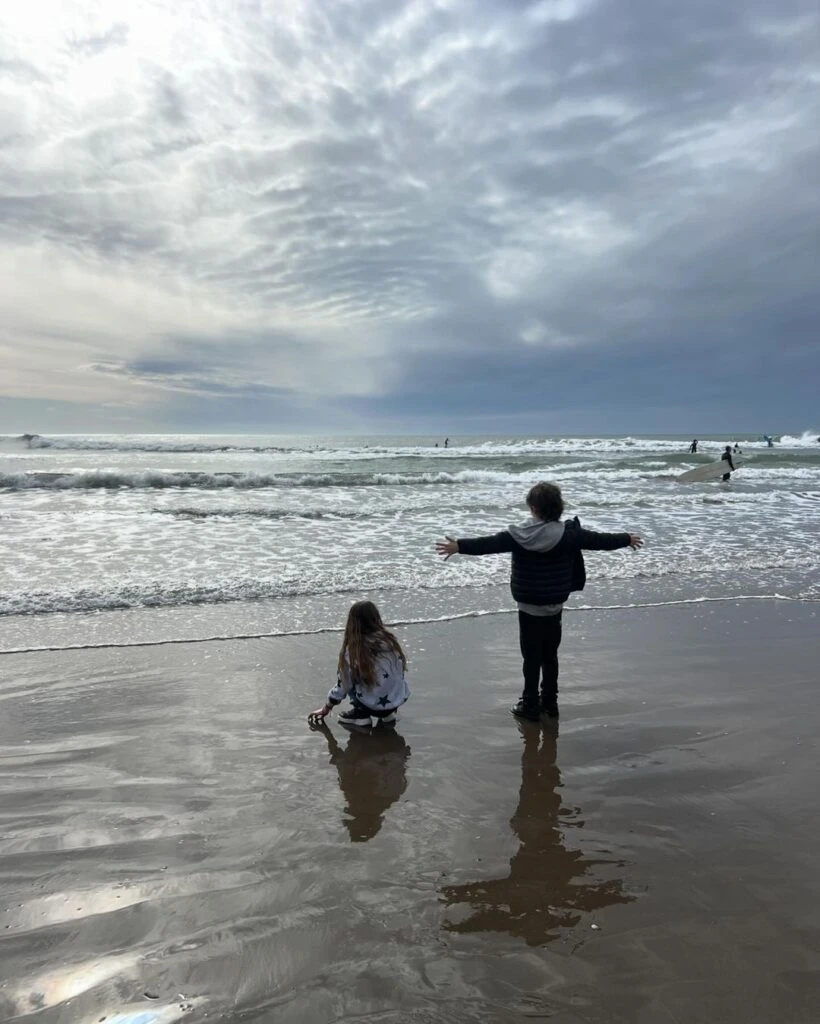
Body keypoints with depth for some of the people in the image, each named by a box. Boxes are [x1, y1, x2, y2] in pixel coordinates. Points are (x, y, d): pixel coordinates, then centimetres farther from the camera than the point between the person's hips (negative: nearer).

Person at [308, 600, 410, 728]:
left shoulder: (353, 650, -11)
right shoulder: (389, 640, -1)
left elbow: (342, 685, -2)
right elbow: (401, 672, 9)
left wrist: (325, 709, 15)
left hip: (373, 707, -4)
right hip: (399, 701, 5)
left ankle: (361, 714, 7)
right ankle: (388, 713, 17)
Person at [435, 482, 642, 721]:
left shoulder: (520, 536, -15)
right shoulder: (570, 534, -5)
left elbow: (489, 543, -23)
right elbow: (599, 540, 7)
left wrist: (459, 546, -26)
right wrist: (627, 539, 23)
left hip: (529, 607, -3)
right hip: (555, 607, 3)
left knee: (531, 657, 6)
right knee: (550, 656, 17)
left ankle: (530, 706, 14)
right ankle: (550, 702, 27)